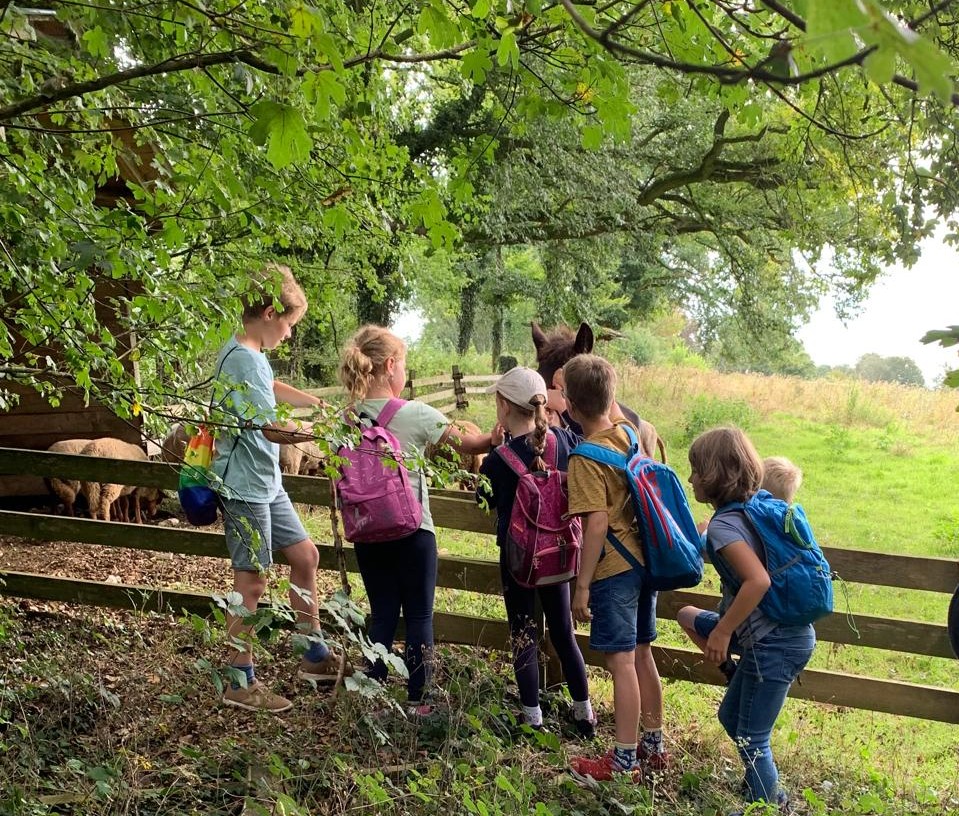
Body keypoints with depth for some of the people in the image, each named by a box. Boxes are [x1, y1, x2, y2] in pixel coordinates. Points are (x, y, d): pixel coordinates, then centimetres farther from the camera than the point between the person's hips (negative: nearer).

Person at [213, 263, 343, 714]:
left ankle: (314, 655, 29)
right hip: (244, 486, -10)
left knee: (305, 556, 16)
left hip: (266, 483, 10)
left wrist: (322, 404, 21)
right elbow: (274, 429, -25)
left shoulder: (251, 354, 9)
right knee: (252, 582, -1)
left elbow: (275, 388, 30)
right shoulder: (242, 359, -21)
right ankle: (241, 683, 12)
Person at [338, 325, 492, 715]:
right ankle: (417, 701, 15)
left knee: (382, 615, 14)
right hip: (412, 531, -4)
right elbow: (468, 444, -4)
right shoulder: (417, 415, -13)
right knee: (419, 616, 8)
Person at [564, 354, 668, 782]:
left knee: (621, 662, 0)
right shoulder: (631, 432, 2)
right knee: (641, 654, 17)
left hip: (614, 569, -8)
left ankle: (625, 761, 10)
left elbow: (598, 523, -21)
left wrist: (582, 585, -15)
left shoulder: (585, 458, -17)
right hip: (645, 559, 8)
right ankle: (653, 745, 29)